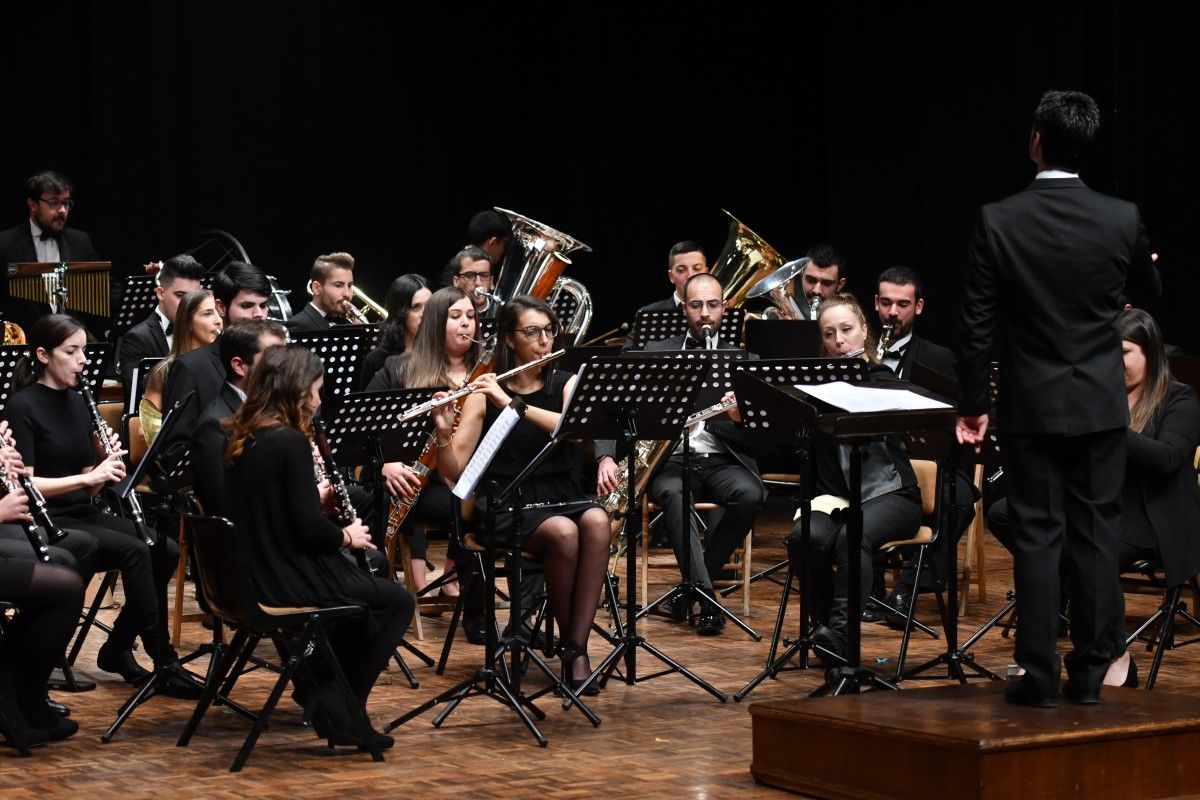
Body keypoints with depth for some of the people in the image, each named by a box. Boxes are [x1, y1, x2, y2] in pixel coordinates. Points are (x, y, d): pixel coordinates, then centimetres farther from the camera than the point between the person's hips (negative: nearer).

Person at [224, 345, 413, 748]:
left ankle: (317, 687, 24)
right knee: (397, 602, 10)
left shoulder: (242, 438, 6)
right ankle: (336, 710, 10)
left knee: (365, 583, 29)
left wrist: (323, 509, 9)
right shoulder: (289, 442, -19)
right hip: (288, 582, -9)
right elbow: (309, 529, -20)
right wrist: (348, 536, -2)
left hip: (254, 575, 9)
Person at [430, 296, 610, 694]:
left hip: (562, 495, 2)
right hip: (508, 504, -2)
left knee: (596, 522, -32)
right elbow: (453, 472, -4)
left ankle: (578, 649, -28)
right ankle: (567, 641, -15)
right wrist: (443, 433, -25)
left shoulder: (567, 385, 8)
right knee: (563, 532, -34)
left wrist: (513, 404, -25)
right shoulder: (485, 393, 1)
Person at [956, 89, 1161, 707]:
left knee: (1037, 537, 3)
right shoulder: (1122, 220, -7)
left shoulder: (997, 222, -12)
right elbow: (1148, 292, 13)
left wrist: (973, 404, 3)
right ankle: (1091, 672, 12)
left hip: (1032, 404, -1)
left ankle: (1040, 676, 4)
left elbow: (975, 325, -7)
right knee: (1097, 534, 8)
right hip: (1101, 405, 2)